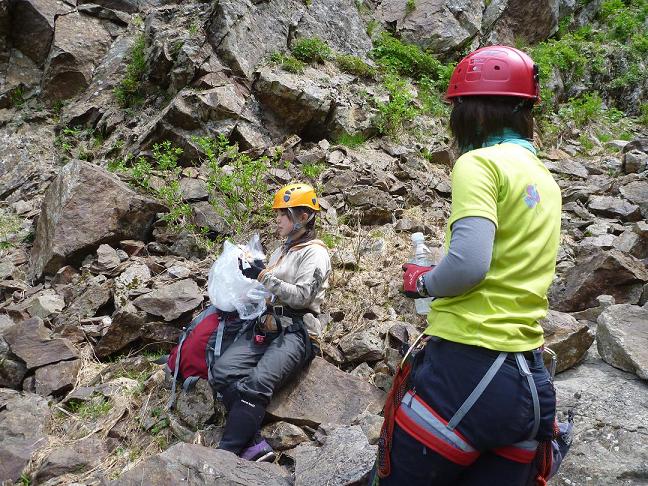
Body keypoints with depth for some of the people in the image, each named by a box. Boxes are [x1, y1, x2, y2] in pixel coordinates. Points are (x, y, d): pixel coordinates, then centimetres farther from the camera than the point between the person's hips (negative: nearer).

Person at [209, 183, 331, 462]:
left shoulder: (314, 253, 0)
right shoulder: (281, 251, 26)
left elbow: (301, 297, -12)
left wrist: (264, 277, -12)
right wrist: (251, 276, 10)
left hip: (295, 332, -7)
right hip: (265, 327, 7)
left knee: (256, 384, -30)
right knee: (222, 370, -19)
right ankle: (254, 444, -21)